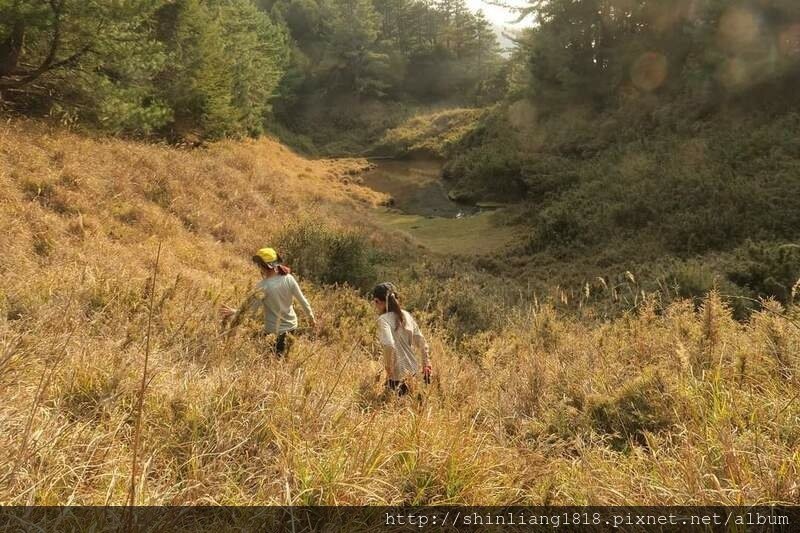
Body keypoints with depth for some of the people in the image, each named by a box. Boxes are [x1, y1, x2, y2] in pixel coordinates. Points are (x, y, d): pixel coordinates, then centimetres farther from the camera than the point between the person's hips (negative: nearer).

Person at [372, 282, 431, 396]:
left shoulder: (383, 320, -16)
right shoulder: (406, 315, 4)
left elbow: (389, 346, -31)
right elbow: (422, 342, 8)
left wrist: (388, 369, -20)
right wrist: (426, 365, 14)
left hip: (398, 374, -7)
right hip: (412, 368, 7)